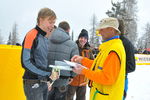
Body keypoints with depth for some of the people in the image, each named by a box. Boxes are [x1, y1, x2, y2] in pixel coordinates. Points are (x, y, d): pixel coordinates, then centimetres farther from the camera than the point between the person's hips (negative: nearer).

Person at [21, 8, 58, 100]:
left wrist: (50, 75, 5)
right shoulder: (32, 35, -13)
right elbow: (26, 62, -20)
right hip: (33, 83, -8)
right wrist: (48, 73, -20)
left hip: (44, 83, 8)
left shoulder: (46, 38, 12)